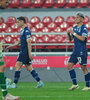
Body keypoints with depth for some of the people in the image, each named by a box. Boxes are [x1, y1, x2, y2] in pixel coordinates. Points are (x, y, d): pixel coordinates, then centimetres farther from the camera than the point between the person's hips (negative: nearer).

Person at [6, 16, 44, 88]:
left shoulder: (26, 31, -13)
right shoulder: (23, 31, 17)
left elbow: (29, 42, -20)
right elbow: (19, 42, 27)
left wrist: (29, 53, -24)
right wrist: (10, 46, 23)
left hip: (25, 52, -10)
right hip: (23, 52, 10)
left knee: (17, 67, -7)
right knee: (29, 68, 9)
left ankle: (14, 84, -3)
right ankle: (39, 82, 9)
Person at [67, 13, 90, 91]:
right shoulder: (75, 28, 14)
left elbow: (82, 38, -22)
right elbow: (71, 38, 17)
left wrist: (74, 33, -21)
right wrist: (68, 33, -2)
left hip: (82, 51, -8)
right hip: (75, 51, 8)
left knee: (84, 68, -3)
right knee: (69, 65, 1)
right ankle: (75, 84, 5)